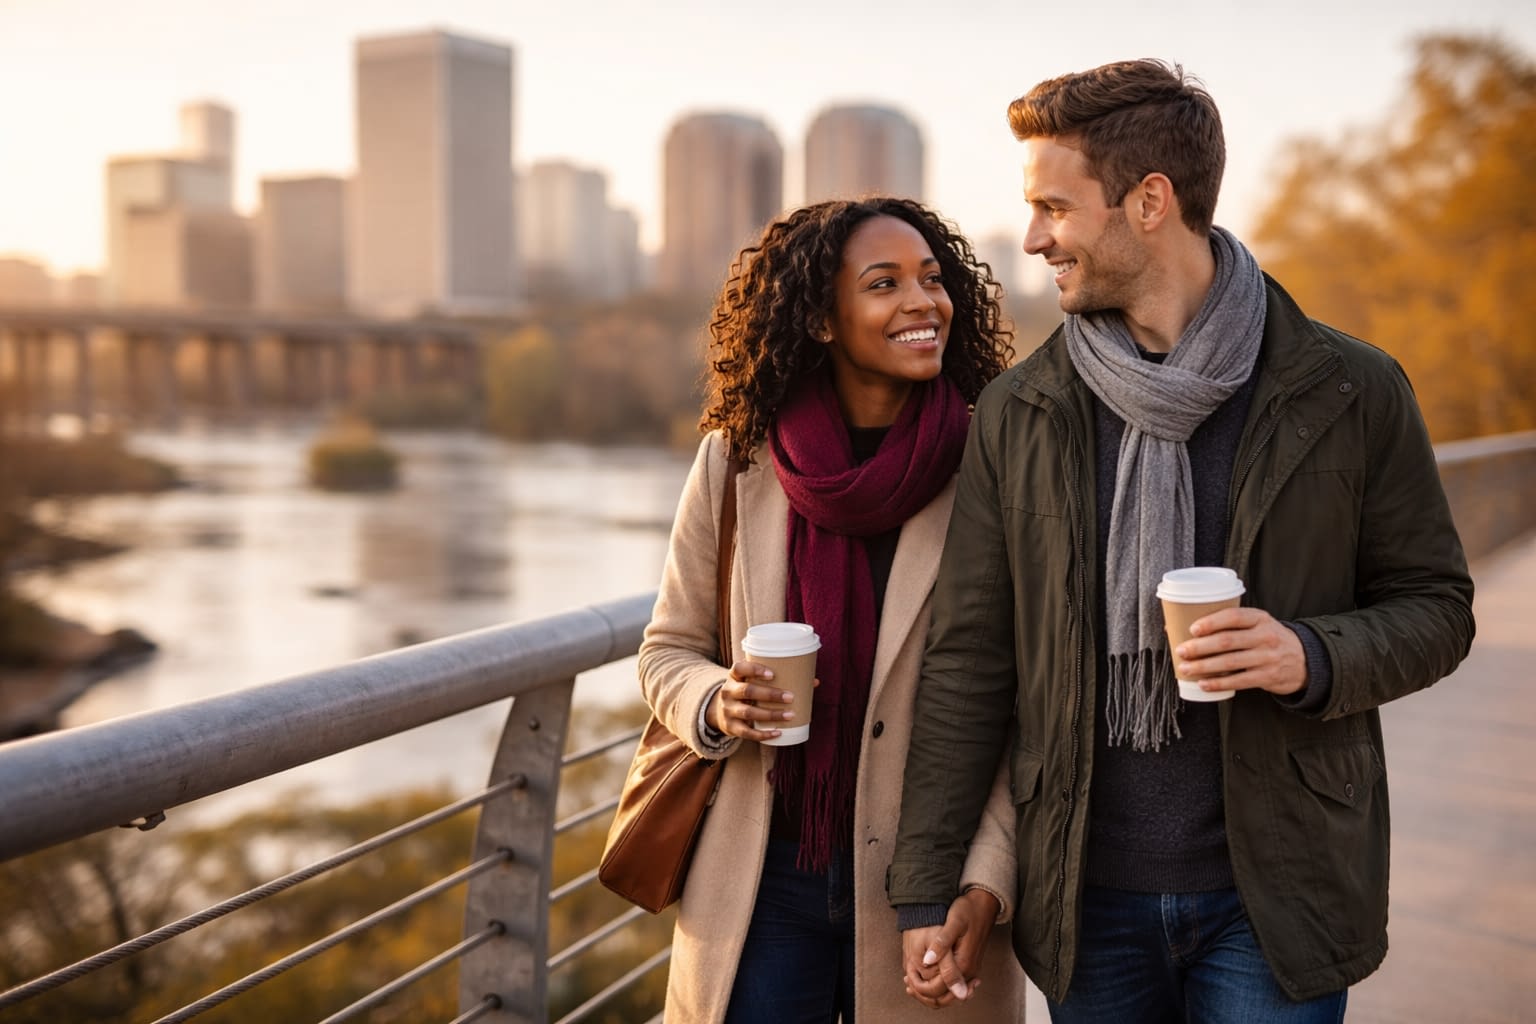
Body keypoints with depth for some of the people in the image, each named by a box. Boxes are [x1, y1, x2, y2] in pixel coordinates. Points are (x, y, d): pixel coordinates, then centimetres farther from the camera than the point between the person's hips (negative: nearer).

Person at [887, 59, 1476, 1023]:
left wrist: (1314, 657, -18)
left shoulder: (1351, 394, -4)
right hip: (1089, 902, 2)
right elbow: (968, 661, 3)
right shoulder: (1017, 413, 1)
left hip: (1275, 897, -2)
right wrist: (925, 885, 0)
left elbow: (1437, 605, 3)